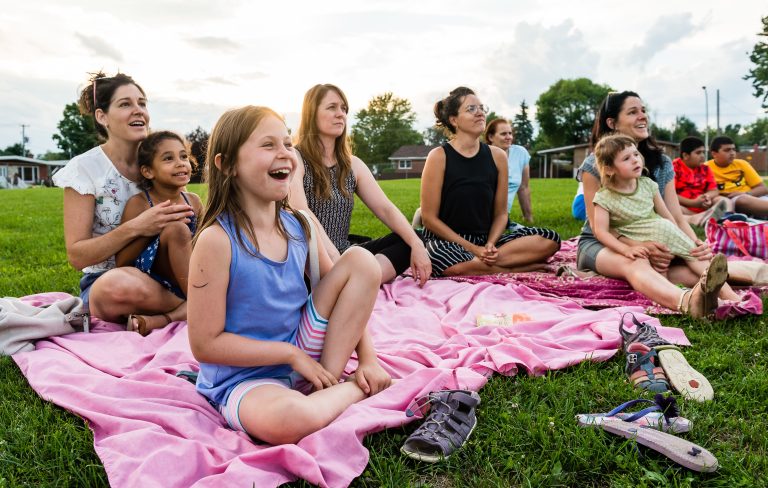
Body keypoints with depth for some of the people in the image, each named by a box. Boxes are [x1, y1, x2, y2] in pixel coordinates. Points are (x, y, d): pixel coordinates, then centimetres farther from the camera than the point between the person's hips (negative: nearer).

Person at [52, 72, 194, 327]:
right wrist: (135, 228, -25)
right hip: (104, 285, -2)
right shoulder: (85, 168, -6)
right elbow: (77, 255, -11)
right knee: (122, 284, -39)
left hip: (157, 280, 3)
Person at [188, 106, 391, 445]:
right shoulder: (217, 240, -19)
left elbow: (345, 296, 7)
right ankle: (355, 390, -5)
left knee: (361, 260, -6)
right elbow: (205, 345, -17)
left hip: (302, 358, 6)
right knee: (289, 419, -41)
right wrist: (290, 354, -15)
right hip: (243, 380, -5)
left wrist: (367, 358, -5)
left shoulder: (298, 225, -2)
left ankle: (330, 385, -7)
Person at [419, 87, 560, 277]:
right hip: (447, 242, -5)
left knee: (550, 239, -12)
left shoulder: (497, 156, 5)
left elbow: (500, 213, 8)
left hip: (485, 240, 5)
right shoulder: (438, 156, -7)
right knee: (442, 258, -41)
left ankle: (479, 262, -20)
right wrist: (474, 249, -15)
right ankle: (525, 267, -21)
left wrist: (490, 245, -13)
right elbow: (429, 218, -9)